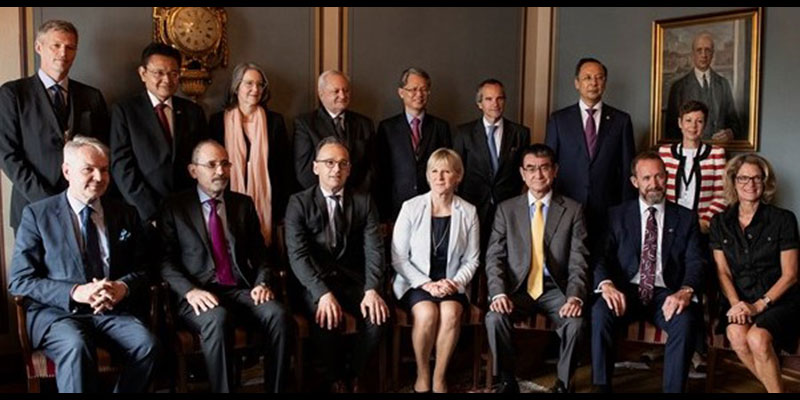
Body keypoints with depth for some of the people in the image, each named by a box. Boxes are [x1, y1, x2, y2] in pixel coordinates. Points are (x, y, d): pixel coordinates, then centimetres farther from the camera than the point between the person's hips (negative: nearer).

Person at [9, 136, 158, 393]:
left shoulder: (125, 215, 14)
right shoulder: (37, 214, 4)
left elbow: (142, 268, 14)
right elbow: (19, 281, -1)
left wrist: (123, 287, -10)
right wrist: (75, 292, -16)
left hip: (113, 310, 3)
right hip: (56, 311, -3)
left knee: (147, 344, -27)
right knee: (76, 347, -35)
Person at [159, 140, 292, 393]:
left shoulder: (243, 204, 18)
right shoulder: (174, 207, 8)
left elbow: (259, 253, 15)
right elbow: (165, 260, 0)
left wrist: (262, 282, -5)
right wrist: (190, 290, -16)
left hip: (242, 289, 3)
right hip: (200, 294, -3)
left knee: (279, 315, -27)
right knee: (218, 320, -37)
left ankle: (275, 389, -13)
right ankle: (223, 390, -22)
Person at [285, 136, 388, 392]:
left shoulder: (363, 202, 6)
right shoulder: (299, 203, -1)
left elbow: (374, 250, -3)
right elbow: (298, 255, -13)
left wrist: (372, 289, -21)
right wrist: (323, 292, -28)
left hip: (353, 279, 2)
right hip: (315, 282, -2)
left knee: (378, 314, -25)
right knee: (326, 318, -32)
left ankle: (354, 374, 2)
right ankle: (336, 378, -3)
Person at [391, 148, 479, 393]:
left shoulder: (468, 212, 2)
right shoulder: (411, 208, -3)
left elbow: (471, 260, 6)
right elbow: (398, 258, -3)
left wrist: (455, 283, -12)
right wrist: (425, 283, -14)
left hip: (451, 284, 1)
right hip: (415, 281, -1)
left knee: (450, 313, -30)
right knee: (427, 313, -31)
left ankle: (439, 379, -13)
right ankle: (422, 376, -8)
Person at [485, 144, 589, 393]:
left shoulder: (573, 209, 5)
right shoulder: (506, 209, 7)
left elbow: (578, 260, -2)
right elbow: (494, 257, 1)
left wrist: (575, 296, -19)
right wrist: (498, 293, -17)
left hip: (556, 288, 0)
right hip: (517, 286, 1)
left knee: (576, 321, -29)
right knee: (495, 318, -28)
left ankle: (563, 383, -3)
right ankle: (507, 380, -5)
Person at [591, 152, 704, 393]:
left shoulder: (686, 218, 13)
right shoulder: (617, 215, 12)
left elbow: (695, 263, 3)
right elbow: (601, 257, 2)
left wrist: (686, 291, -20)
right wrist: (606, 284, -21)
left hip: (667, 294, 0)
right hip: (626, 291, 0)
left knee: (685, 321, -32)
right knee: (599, 314, -31)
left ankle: (673, 390, -19)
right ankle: (602, 386, -18)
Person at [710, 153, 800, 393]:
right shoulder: (720, 223, 9)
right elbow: (722, 272, 5)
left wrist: (759, 305, -13)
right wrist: (736, 304, -12)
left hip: (778, 300, -2)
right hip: (740, 300, 2)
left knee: (758, 337, -32)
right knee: (736, 334, -30)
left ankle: (774, 388, -8)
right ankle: (775, 387, -8)